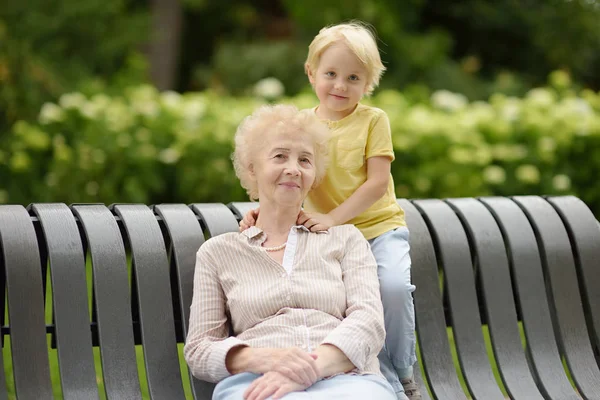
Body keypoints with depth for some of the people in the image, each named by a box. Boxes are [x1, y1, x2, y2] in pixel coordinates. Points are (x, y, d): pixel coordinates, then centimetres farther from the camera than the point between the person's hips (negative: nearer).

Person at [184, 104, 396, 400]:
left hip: (345, 376, 1)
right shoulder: (217, 251, 21)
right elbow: (198, 350, 13)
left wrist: (313, 368, -16)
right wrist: (262, 358, -11)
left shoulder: (345, 239, 21)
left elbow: (368, 320, 5)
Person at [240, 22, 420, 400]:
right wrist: (264, 208, -16)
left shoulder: (374, 120, -2)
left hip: (380, 227, -2)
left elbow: (377, 183, -9)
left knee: (393, 286, -28)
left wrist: (332, 218, -20)